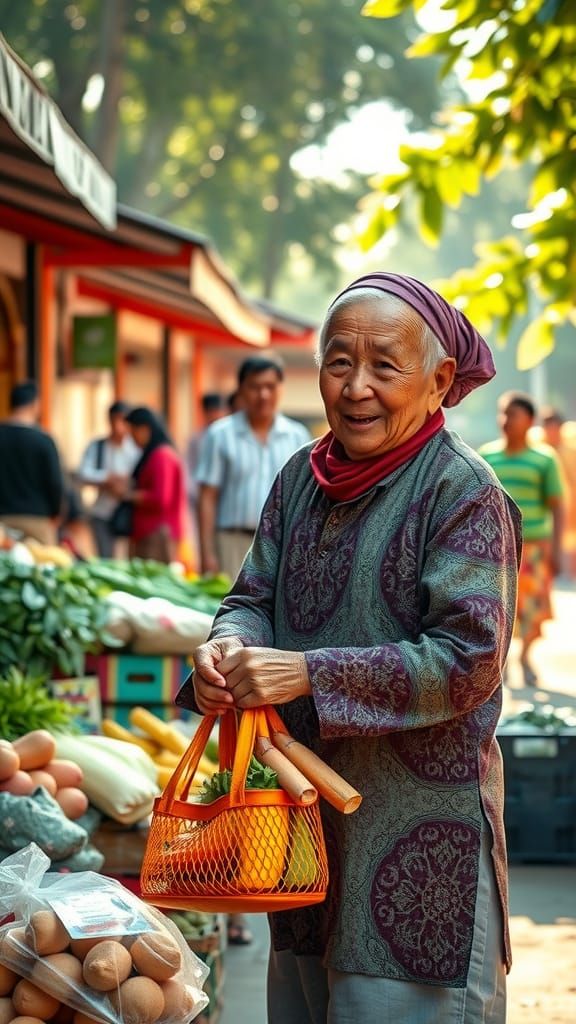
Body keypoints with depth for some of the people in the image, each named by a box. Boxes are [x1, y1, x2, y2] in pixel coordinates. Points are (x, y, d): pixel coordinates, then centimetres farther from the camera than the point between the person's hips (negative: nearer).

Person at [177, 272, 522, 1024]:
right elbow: (255, 597, 10)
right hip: (308, 800, 7)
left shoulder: (463, 492, -13)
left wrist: (307, 675, -24)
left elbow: (467, 659, -20)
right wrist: (228, 648, -15)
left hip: (422, 819, -7)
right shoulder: (302, 479, 7)